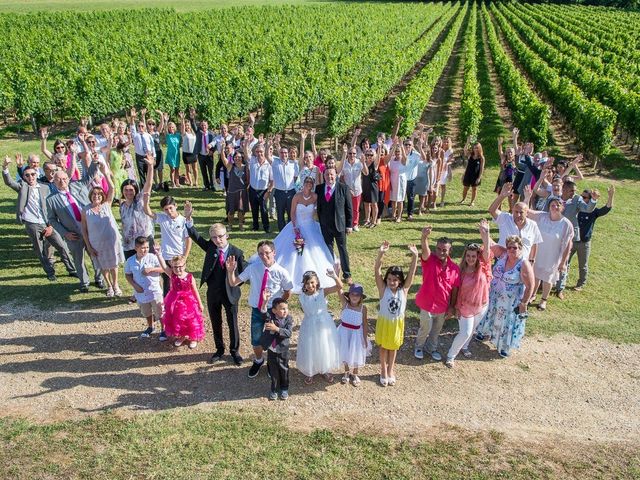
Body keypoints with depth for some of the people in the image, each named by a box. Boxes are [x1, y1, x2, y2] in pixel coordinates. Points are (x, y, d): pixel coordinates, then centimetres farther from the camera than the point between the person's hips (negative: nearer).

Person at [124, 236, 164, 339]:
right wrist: (135, 285, -9)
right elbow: (127, 275, 4)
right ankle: (150, 327, 46)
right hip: (141, 293, 3)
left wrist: (151, 269, -25)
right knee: (146, 312, 23)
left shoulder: (152, 257, -13)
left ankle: (163, 330, 22)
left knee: (160, 312, 5)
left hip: (154, 291, -3)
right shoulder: (130, 261, -6)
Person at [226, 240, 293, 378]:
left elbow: (287, 292, -1)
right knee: (256, 341, 14)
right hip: (257, 310, 2)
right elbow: (233, 283, -7)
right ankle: (258, 361, 46)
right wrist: (230, 270, -23)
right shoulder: (253, 268, -11)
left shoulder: (281, 272, -15)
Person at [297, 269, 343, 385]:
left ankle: (326, 371, 40)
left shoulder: (322, 292, -16)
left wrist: (334, 277, -44)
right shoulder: (302, 296, -12)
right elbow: (304, 310, 3)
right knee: (309, 349, 12)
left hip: (324, 324, 0)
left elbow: (339, 287, -28)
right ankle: (309, 373, 35)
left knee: (325, 348, 16)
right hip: (310, 326, 0)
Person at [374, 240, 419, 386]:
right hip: (384, 321, -1)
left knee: (393, 347, 20)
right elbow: (376, 271, -30)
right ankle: (383, 371, 36)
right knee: (384, 347, 17)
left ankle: (390, 370, 39)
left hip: (397, 323, 1)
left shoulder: (404, 289, -14)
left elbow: (412, 273, -22)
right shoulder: (383, 288, -19)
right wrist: (381, 253, -44)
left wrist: (415, 256, -35)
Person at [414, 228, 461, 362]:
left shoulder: (455, 268, -10)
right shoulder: (429, 260, -19)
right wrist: (425, 237, -63)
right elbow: (425, 251, -43)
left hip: (443, 306, 3)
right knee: (426, 328, 14)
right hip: (427, 304, -3)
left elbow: (455, 289, -1)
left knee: (436, 329, 23)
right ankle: (419, 347, 42)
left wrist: (452, 306, 3)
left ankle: (432, 348, 48)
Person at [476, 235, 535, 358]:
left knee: (508, 322, 12)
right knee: (490, 315, 25)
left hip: (511, 302, -5)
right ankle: (485, 332, 52)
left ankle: (505, 346, 33)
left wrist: (523, 303, -17)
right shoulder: (503, 254, -10)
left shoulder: (524, 265, -24)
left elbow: (530, 286, -19)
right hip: (494, 296, 5)